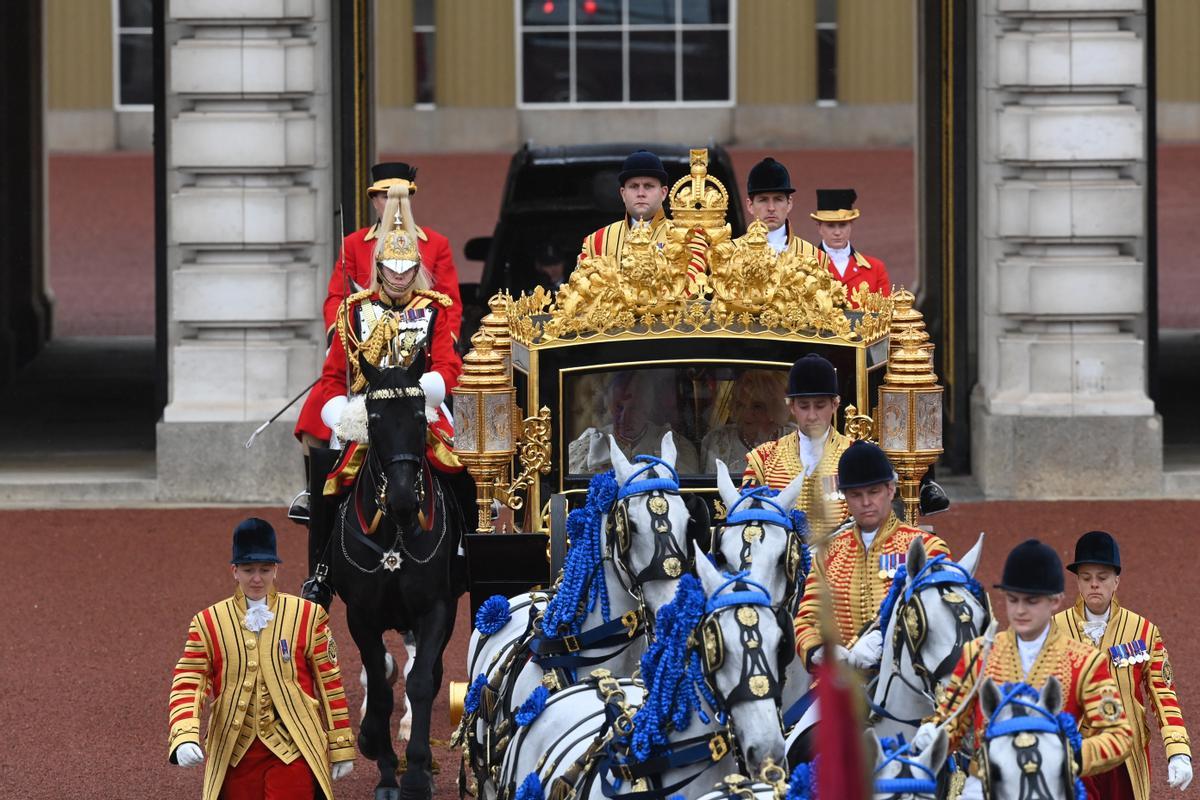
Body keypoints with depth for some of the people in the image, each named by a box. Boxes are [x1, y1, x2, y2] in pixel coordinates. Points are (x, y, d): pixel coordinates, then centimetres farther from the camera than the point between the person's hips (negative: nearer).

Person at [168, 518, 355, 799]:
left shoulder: (307, 616, 2)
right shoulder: (208, 623, 3)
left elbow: (330, 683, 5)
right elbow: (187, 685, -3)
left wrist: (341, 749, 5)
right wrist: (184, 739, -21)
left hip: (293, 750, -2)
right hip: (234, 754, 2)